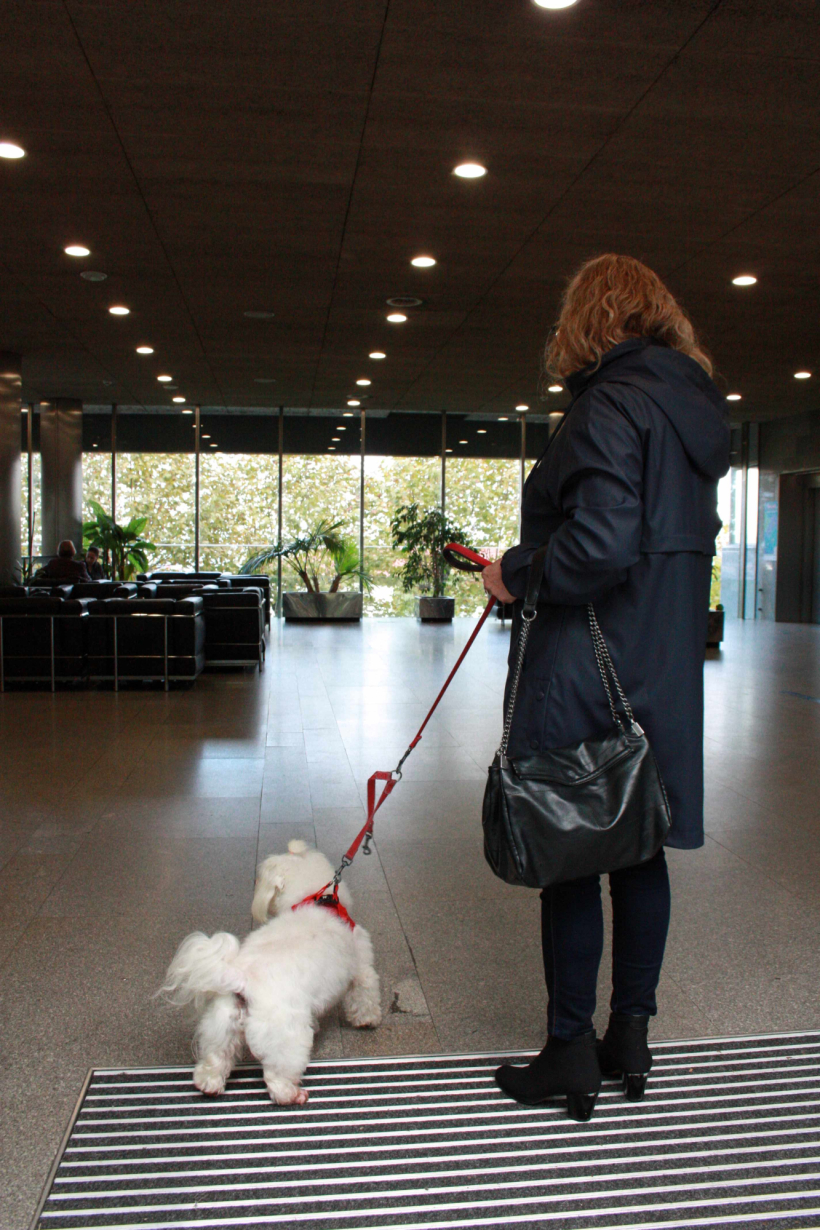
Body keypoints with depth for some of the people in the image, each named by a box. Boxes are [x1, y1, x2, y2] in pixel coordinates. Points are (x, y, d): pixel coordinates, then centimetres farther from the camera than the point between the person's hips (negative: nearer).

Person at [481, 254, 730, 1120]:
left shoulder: (609, 404, -15)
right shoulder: (693, 406, 13)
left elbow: (602, 542, -27)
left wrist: (518, 575, -11)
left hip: (586, 672, -9)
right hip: (665, 664, 9)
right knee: (640, 852, 15)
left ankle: (571, 1051, 18)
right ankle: (630, 1037, 29)